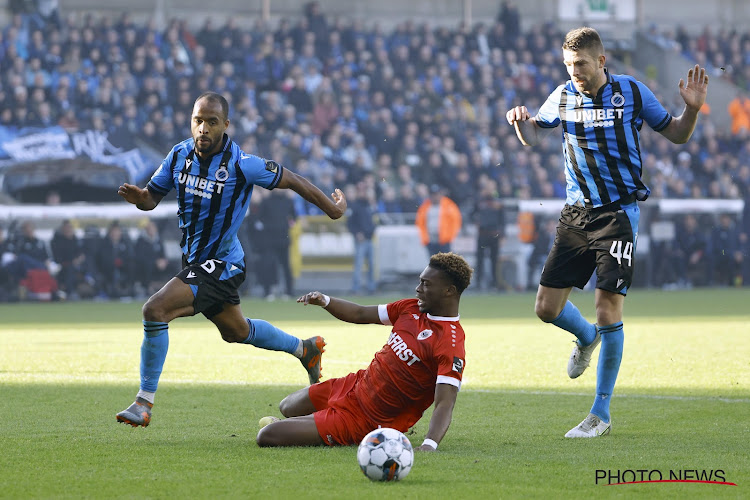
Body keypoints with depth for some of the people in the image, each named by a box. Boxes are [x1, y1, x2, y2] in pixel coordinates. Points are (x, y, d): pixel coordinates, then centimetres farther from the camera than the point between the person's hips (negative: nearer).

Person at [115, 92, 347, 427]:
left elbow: (291, 181, -8)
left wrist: (332, 207, 5)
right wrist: (138, 197, -19)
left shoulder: (241, 164, -21)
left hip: (220, 265, -7)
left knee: (155, 310, -22)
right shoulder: (179, 156, -5)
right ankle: (304, 349, 50)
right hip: (195, 261, 7)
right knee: (235, 331, 26)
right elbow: (153, 196, 6)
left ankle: (144, 402, -13)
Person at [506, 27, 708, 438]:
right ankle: (586, 338, 38)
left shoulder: (632, 92, -5)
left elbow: (675, 135, 5)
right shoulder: (563, 96, 3)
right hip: (576, 214, 4)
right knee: (547, 307, 0)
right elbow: (531, 136, 18)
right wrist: (521, 121, -5)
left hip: (618, 214, -4)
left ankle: (600, 415, 1)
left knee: (608, 309, -10)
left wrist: (692, 109, -15)